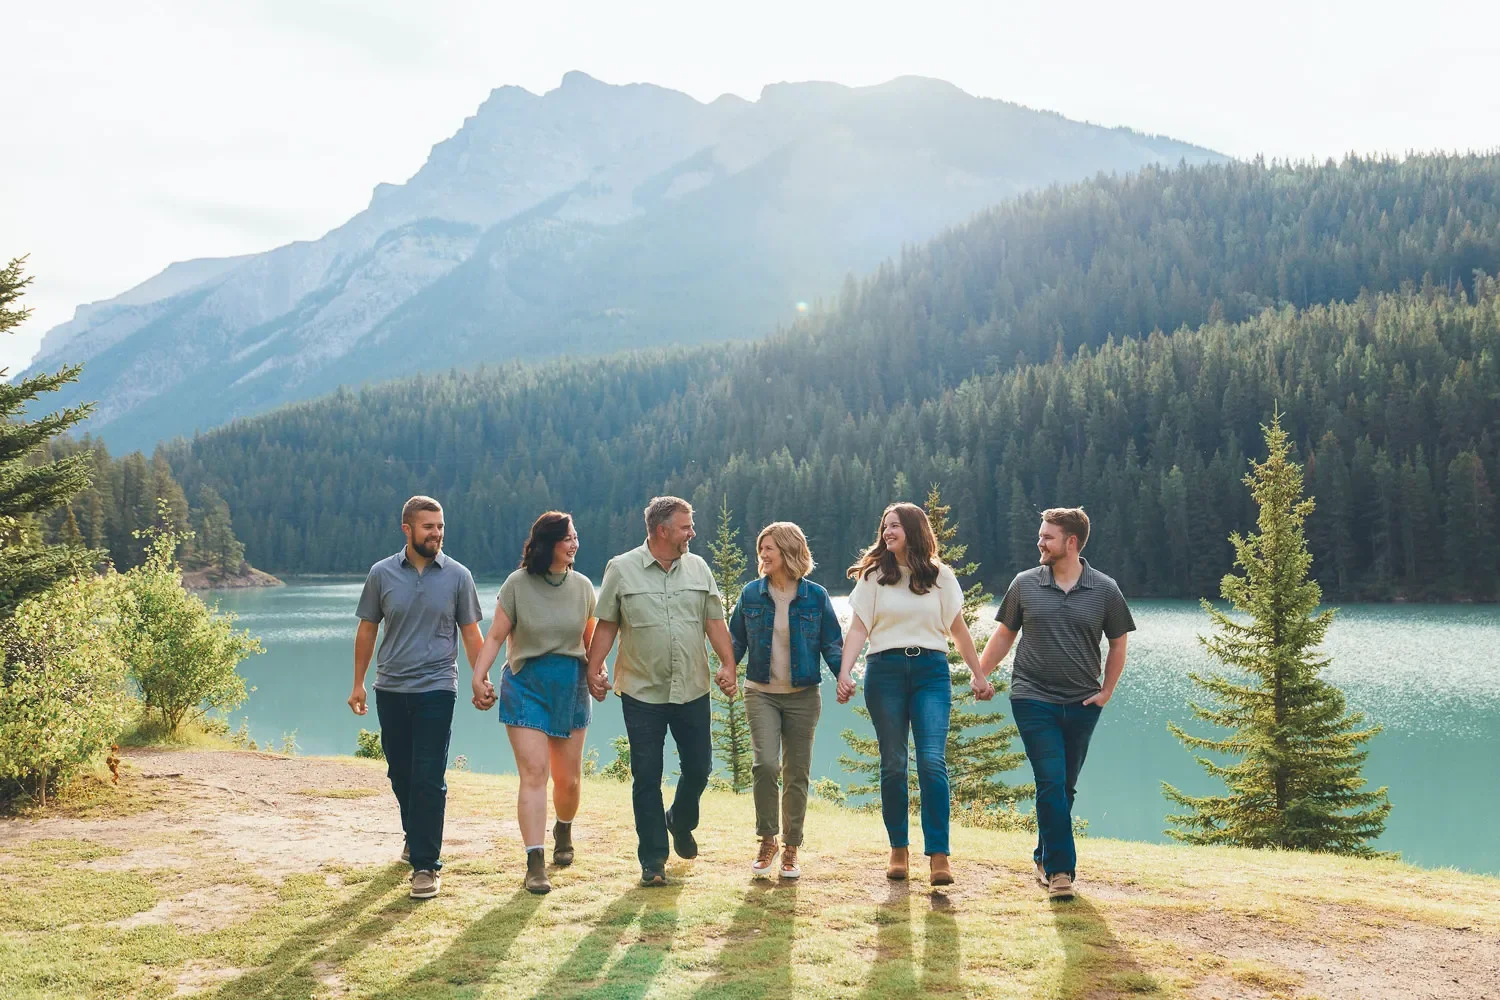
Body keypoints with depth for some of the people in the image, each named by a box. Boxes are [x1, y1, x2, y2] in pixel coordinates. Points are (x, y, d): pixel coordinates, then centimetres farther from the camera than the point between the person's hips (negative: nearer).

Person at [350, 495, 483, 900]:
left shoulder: (457, 575, -1)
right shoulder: (382, 573, 1)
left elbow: (470, 632, 5)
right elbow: (367, 629, 8)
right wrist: (358, 683, 8)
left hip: (436, 688, -2)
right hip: (390, 688, 2)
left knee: (429, 779, -7)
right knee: (400, 772, 14)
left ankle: (425, 864, -2)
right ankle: (415, 836, 37)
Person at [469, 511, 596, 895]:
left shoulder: (582, 586, 4)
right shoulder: (518, 584, -6)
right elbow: (496, 636, -6)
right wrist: (478, 677, -16)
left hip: (571, 688, 3)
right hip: (526, 687, -3)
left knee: (569, 778, 9)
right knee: (533, 773, -11)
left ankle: (563, 832, 40)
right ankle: (535, 864, -9)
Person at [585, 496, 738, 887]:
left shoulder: (698, 568, 6)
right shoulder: (621, 569, -3)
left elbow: (715, 621, 6)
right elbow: (606, 625, 0)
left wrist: (728, 665, -5)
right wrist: (594, 669, -7)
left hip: (692, 690, 3)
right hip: (642, 692, -3)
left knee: (699, 767, 9)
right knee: (646, 778, 2)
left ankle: (680, 822, 40)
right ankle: (653, 860, 12)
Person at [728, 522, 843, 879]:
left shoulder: (816, 596, -1)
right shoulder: (751, 593, 2)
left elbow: (832, 643, 3)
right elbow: (736, 640, 9)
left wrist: (843, 675, -14)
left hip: (803, 696, 0)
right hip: (761, 693, 0)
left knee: (797, 773, 6)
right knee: (765, 763, -17)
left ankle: (791, 849, 20)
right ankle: (767, 840, 2)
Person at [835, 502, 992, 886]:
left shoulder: (940, 576, 10)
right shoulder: (874, 575, 8)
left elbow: (957, 628, 15)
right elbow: (859, 628, 1)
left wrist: (978, 674, 15)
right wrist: (844, 671, -11)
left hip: (931, 671, 0)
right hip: (885, 670, 0)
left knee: (932, 761, -12)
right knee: (893, 764, 3)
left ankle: (938, 855, -10)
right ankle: (898, 850, 14)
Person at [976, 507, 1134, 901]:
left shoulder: (1105, 590, 1)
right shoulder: (1025, 584, 2)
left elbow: (1118, 643, 12)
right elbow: (1004, 634, 10)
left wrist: (1107, 691, 5)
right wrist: (979, 675, 4)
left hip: (1081, 705, 2)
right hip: (1033, 699, -1)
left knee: (1065, 787, 11)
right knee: (1051, 782, -11)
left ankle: (1044, 858, 28)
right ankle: (1060, 869, -6)